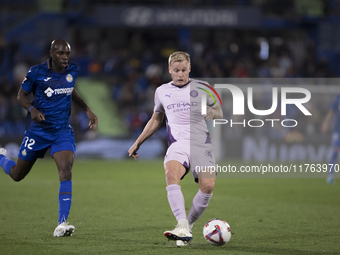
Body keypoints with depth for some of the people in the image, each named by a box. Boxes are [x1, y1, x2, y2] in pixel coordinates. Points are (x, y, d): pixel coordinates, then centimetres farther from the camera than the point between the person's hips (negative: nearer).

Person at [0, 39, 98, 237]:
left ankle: (62, 224, -25)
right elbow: (22, 95, -2)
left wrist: (87, 110, 14)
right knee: (17, 175, 11)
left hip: (63, 131, 2)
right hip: (38, 130, -2)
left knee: (66, 170, -22)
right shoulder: (37, 72, -12)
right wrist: (32, 109, -22)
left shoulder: (73, 71, 0)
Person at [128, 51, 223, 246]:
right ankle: (182, 226, -43)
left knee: (208, 185, -22)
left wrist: (212, 113, -9)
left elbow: (219, 114, 16)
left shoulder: (202, 87, 11)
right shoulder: (162, 91, 17)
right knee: (171, 174, -33)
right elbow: (156, 119, 30)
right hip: (178, 144, 1)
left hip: (201, 143, 0)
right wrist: (138, 143, 27)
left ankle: (189, 224, 1)